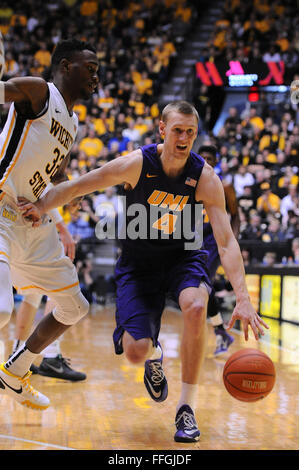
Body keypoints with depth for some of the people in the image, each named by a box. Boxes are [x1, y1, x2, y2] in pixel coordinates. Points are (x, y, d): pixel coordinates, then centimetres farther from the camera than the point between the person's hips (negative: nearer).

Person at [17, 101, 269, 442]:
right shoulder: (137, 164, -20)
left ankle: (186, 408, -17)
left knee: (195, 307, -34)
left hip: (182, 256, 1)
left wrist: (243, 299, -32)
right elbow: (76, 186, -12)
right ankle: (154, 355, 28)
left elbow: (227, 243, -22)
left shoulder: (205, 177, -18)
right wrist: (41, 207, -30)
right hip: (138, 263, 0)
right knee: (135, 351, -17)